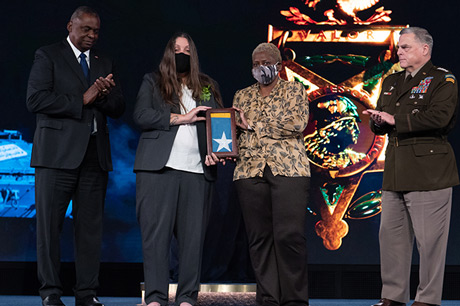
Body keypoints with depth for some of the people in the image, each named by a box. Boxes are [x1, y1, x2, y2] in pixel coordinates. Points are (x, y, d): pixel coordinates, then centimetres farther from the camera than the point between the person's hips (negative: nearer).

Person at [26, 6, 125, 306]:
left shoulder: (105, 63, 19)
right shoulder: (48, 56, 4)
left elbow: (119, 108, 14)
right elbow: (35, 99, -9)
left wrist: (104, 95, -8)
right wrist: (82, 100, -11)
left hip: (95, 154, 4)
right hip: (58, 152, -4)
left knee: (91, 225, 3)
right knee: (49, 223, -3)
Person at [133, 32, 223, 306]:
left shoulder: (208, 87, 21)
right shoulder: (153, 82, 14)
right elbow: (141, 115, -2)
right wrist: (182, 118, -7)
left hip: (197, 170, 2)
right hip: (158, 168, -2)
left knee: (193, 235, -1)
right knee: (156, 233, -7)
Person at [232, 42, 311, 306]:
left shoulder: (295, 91, 9)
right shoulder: (242, 96, 20)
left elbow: (298, 124, -7)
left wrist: (254, 125, -7)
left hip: (288, 169, -3)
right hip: (250, 171, 3)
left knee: (290, 235, -11)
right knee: (259, 237, 0)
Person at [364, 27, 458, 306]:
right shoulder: (391, 82, 20)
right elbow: (380, 126, 23)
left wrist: (397, 120, -18)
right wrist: (378, 121, -2)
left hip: (428, 172, -8)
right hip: (395, 173, 8)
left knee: (429, 240, -4)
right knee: (391, 235, 9)